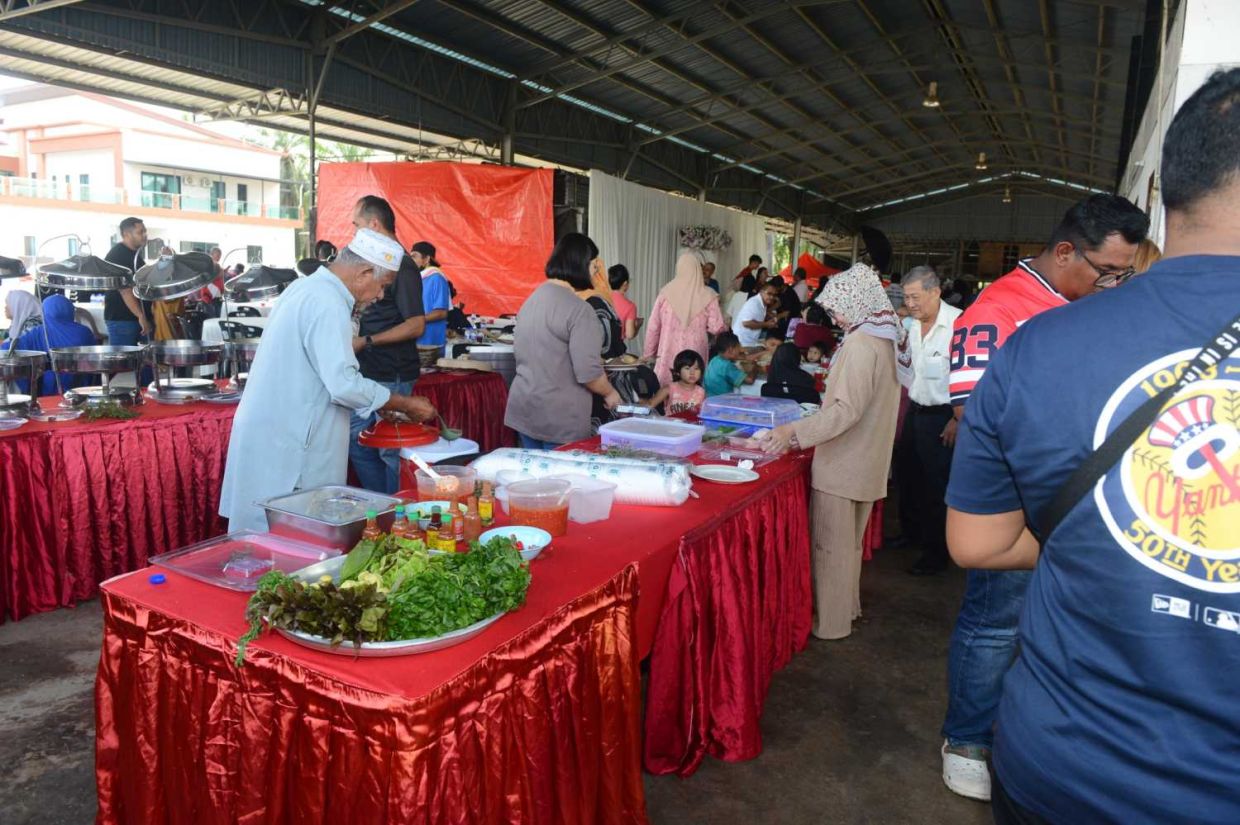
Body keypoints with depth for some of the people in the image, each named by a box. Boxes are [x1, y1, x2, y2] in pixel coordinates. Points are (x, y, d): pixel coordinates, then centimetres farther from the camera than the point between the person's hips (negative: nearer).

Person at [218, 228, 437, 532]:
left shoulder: (306, 287, 13)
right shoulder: (327, 303, -19)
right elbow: (344, 385, -25)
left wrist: (383, 403, 18)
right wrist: (405, 405, -13)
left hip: (269, 431, 10)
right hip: (285, 446, -10)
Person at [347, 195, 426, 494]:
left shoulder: (402, 266, -15)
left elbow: (416, 325, -21)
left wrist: (366, 341, -20)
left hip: (392, 376, -10)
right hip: (370, 372, 10)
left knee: (391, 452, 0)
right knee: (357, 440, 15)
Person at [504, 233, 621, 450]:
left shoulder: (533, 299, 8)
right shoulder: (578, 310, -18)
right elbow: (588, 373, -19)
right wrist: (610, 393, -2)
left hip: (524, 411, 8)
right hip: (559, 420, -8)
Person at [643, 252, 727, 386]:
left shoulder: (666, 293, -2)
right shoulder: (707, 296, -4)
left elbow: (653, 326, 2)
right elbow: (716, 328, -3)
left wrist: (649, 352, 13)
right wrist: (726, 328, 19)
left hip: (670, 353, 0)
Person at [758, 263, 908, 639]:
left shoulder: (862, 342, -20)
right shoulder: (889, 337, 9)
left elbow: (847, 409, -27)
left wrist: (794, 431, -32)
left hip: (842, 465, -9)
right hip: (868, 462, 9)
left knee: (831, 544, 3)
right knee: (850, 541, 21)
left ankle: (830, 621, 14)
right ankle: (847, 605, 36)